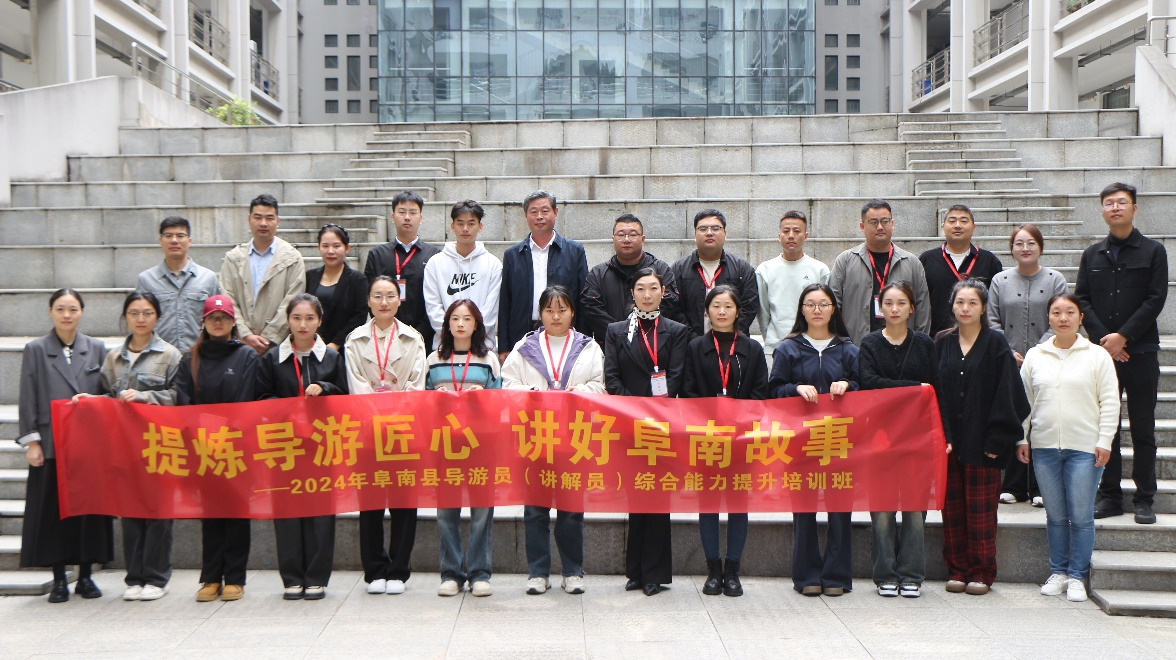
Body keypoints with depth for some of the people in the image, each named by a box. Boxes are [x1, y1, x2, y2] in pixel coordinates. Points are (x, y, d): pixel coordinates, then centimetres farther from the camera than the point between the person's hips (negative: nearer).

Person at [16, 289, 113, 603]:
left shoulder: (97, 349, 8)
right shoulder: (35, 350, 5)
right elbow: (28, 399, 2)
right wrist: (31, 441, -3)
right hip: (51, 444, -1)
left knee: (90, 507, 3)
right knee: (53, 510, 1)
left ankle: (86, 575, 14)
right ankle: (59, 579, 11)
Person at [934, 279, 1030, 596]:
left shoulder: (996, 344, -2)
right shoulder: (942, 343, 8)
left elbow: (1005, 393, -6)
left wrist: (996, 439, -11)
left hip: (981, 440, -3)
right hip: (948, 439, 3)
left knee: (981, 510, 2)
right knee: (952, 507, 6)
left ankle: (982, 573, 11)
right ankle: (957, 569, 16)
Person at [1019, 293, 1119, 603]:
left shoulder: (1097, 356, 1)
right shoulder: (1035, 356, 8)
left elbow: (1109, 402, 0)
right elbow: (1023, 400, 11)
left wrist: (1104, 441, -6)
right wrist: (1021, 438, 7)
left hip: (1085, 448, -2)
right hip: (1044, 446, 3)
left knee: (1081, 516, -1)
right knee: (1055, 516, 9)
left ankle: (1077, 576, 9)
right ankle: (1058, 572, 19)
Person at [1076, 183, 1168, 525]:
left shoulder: (1153, 252, 3)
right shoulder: (1092, 254, 12)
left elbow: (1156, 300, -5)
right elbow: (1082, 300, 5)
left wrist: (1123, 336, -13)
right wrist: (1103, 339, -8)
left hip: (1141, 352, -2)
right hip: (1102, 352, 2)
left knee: (1143, 430, 2)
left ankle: (1144, 500, 8)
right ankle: (1110, 496, 12)